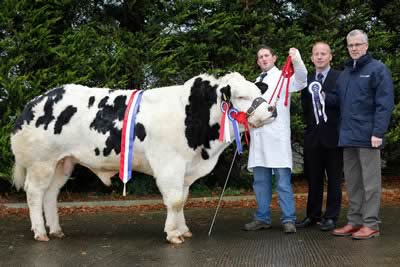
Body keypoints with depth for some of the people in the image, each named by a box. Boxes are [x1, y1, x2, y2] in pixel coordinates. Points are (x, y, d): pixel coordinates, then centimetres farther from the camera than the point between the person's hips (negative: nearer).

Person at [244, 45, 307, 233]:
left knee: (283, 181, -6)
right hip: (258, 136, 6)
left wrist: (297, 61, -35)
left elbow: (300, 81, -18)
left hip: (277, 136, -6)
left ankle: (288, 220, -4)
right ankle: (263, 218, 16)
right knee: (260, 181, 9)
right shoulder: (256, 83, 24)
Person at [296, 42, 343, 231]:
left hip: (333, 136, -4)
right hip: (313, 136, 5)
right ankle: (313, 215, 19)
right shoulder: (307, 80, 11)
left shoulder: (339, 78, -4)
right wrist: (311, 124, 5)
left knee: (334, 179, 5)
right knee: (313, 178, 10)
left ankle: (331, 217, 11)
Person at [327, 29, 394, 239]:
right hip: (348, 135, 7)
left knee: (370, 181, -1)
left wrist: (378, 132, -18)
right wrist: (324, 97, -5)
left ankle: (371, 224, 5)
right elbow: (337, 99, 17)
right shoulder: (344, 73, 18)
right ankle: (354, 221, 20)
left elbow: (385, 103, -11)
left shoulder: (378, 69, -5)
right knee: (352, 182, 12)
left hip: (368, 135, -7)